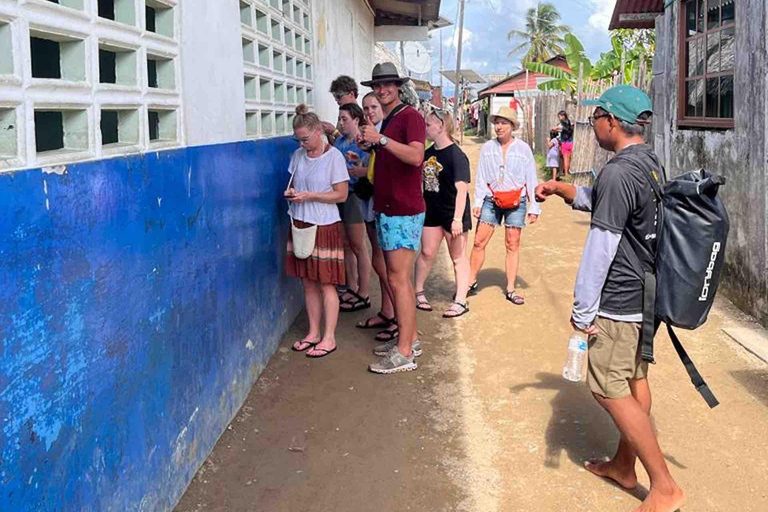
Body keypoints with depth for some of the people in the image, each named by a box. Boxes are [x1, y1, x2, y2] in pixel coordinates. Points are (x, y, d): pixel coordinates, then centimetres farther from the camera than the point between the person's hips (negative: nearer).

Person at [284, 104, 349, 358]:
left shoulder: (334, 157, -11)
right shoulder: (298, 155, 8)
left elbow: (341, 194, -12)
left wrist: (309, 196, -18)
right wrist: (291, 192, -4)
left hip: (325, 225, -6)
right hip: (300, 223, 6)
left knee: (326, 284, 0)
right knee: (308, 283, 11)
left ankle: (329, 338, 8)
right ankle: (314, 332, 22)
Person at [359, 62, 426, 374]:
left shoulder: (410, 116, -10)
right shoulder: (385, 122, 18)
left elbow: (416, 156, -27)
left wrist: (381, 139, -30)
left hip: (404, 211, -9)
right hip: (386, 209, 9)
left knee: (399, 280, -9)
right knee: (397, 278, 13)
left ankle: (404, 354, -4)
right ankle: (409, 339, 23)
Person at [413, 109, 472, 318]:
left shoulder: (456, 156, -18)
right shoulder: (428, 153, 5)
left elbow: (462, 188, -25)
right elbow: (418, 178, 18)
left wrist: (458, 218, -32)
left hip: (453, 213, -6)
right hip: (432, 211, 7)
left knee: (458, 256, 3)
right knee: (426, 252, 12)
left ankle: (460, 301, 7)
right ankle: (418, 292, 26)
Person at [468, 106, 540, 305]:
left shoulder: (523, 149, 0)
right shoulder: (487, 148, 3)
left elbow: (531, 179, 2)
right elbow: (481, 177, 6)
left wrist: (534, 207, 1)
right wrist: (477, 202, 1)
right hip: (491, 200, 1)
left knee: (513, 246, 4)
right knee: (479, 242, -1)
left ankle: (510, 289, 13)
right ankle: (471, 282, 14)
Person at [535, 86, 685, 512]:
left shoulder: (617, 173, -22)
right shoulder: (651, 165, 9)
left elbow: (600, 248, -22)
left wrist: (582, 309, -17)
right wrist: (560, 189, 16)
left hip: (619, 301, -10)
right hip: (647, 295, 10)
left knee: (609, 389, -2)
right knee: (634, 380, 18)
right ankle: (624, 465, 33)